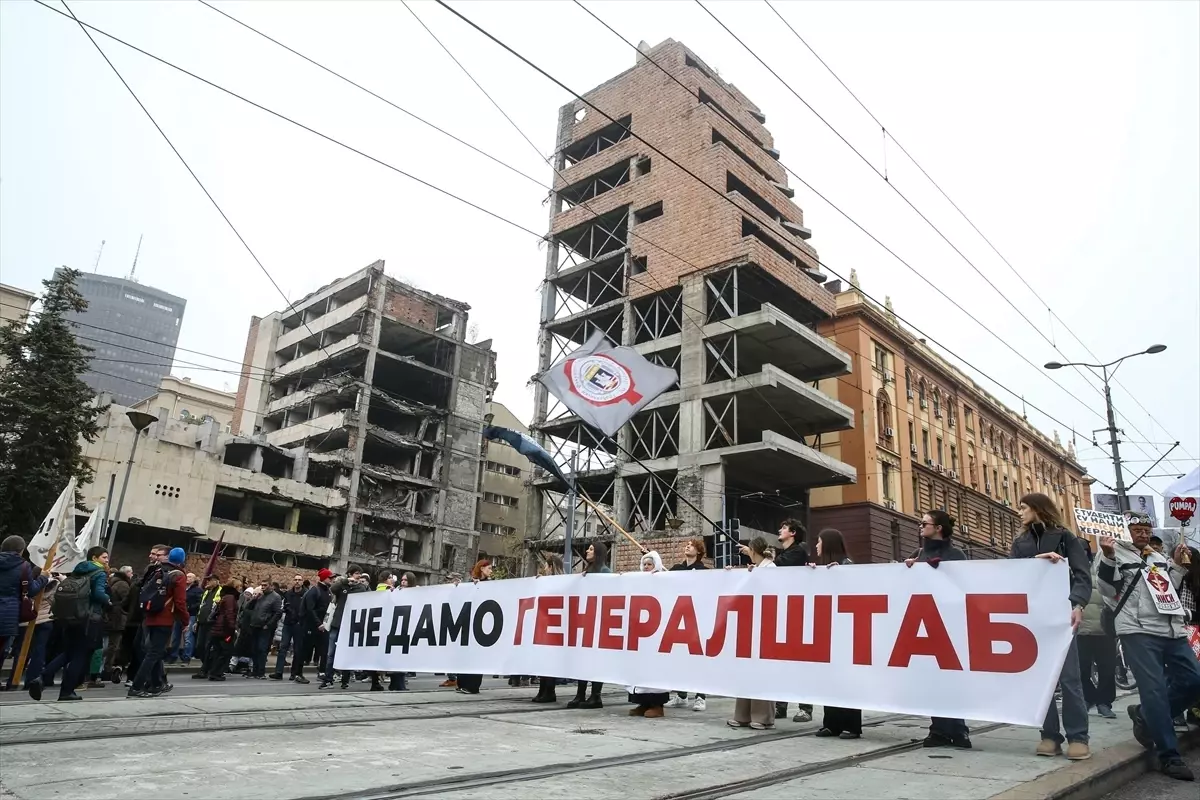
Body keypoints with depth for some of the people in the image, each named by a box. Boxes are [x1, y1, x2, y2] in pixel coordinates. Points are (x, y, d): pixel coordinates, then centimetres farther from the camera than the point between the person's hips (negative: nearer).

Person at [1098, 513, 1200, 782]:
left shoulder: (1158, 557, 23)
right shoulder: (1117, 552, 2)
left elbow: (1170, 589, 30)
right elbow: (1108, 589, -10)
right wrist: (1108, 557, -23)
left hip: (1173, 630, 7)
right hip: (1139, 631, -7)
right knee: (1155, 689, -11)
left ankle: (1145, 716, 19)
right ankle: (1169, 756, -7)